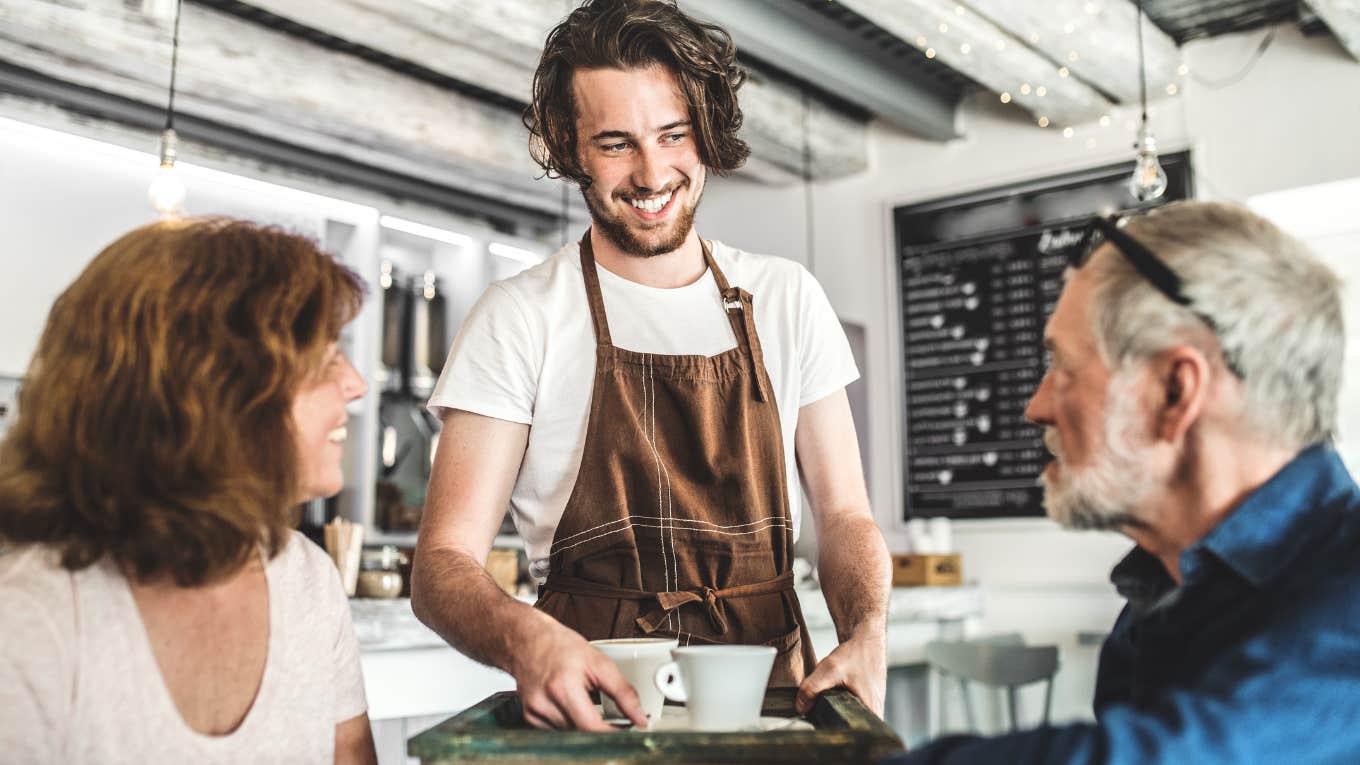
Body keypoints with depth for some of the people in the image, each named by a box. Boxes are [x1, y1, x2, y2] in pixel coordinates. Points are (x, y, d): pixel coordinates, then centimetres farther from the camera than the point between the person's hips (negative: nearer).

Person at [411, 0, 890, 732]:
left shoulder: (786, 299, 8)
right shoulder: (518, 318, -3)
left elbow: (842, 516, 8)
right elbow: (443, 563, -8)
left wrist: (866, 635, -13)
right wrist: (524, 637, -29)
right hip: (595, 708, 1)